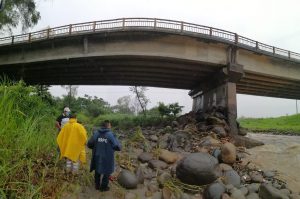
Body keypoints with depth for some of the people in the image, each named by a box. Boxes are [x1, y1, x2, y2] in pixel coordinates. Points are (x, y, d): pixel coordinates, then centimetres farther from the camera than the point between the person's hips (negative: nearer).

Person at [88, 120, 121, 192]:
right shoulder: (111, 135, -17)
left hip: (97, 156, 4)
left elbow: (89, 144, -2)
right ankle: (103, 187, 30)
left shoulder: (96, 133, -6)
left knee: (97, 170, 25)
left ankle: (97, 185, 39)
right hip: (107, 158, -4)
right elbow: (118, 147, -17)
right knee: (106, 172, 16)